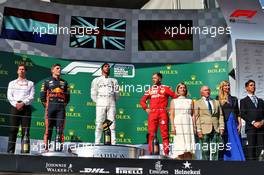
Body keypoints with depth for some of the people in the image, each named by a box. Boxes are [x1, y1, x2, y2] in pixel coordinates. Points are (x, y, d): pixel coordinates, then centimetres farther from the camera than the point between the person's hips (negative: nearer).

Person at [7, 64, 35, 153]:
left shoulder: (30, 83, 17)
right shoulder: (12, 83, 20)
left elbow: (31, 97, 5)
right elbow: (9, 96, 8)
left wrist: (23, 103, -11)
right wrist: (16, 104, -10)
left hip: (26, 107, 0)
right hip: (15, 107, 1)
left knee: (25, 131, -6)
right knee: (13, 130, -5)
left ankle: (25, 151, -8)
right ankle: (10, 151, -4)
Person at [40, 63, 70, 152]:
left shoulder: (64, 82, 18)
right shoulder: (47, 81, 10)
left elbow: (67, 97, 18)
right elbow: (42, 96, 7)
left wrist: (64, 105, 7)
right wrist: (46, 106, 1)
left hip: (61, 108, 2)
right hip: (50, 107, -2)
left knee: (60, 128, -2)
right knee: (48, 128, -4)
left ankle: (58, 147, -1)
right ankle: (46, 147, -1)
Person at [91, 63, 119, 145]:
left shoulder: (114, 80, 19)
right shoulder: (96, 80, 16)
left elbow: (116, 93, 14)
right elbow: (93, 94, 11)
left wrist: (113, 102, 7)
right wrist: (98, 102, 5)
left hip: (111, 105, 1)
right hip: (100, 104, -1)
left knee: (112, 124, -6)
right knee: (99, 124, -7)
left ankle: (113, 143, -9)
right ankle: (97, 143, -7)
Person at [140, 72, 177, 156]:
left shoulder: (165, 88, 6)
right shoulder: (150, 89, 14)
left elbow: (175, 97, 3)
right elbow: (142, 100, 18)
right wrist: (146, 108, 5)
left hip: (163, 113, -3)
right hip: (152, 113, 3)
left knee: (164, 133, -4)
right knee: (152, 134, 1)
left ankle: (166, 153, -3)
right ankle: (151, 152, 4)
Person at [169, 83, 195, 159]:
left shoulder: (190, 101, 15)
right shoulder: (174, 101, 12)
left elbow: (193, 115, 10)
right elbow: (172, 115, 5)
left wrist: (194, 126, 0)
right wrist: (173, 126, -7)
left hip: (189, 124, 1)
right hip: (178, 124, -1)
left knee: (189, 146, -6)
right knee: (180, 145, -7)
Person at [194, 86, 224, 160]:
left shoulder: (216, 102, 20)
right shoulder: (197, 103, 8)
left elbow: (220, 115, 15)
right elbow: (197, 117, 1)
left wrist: (221, 127, 3)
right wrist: (199, 130, -8)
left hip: (216, 129, 3)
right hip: (205, 129, -3)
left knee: (215, 150, 1)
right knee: (205, 150, -2)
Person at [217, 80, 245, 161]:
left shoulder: (234, 99, 15)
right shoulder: (218, 98, 3)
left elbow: (238, 113, 14)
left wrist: (239, 124, 4)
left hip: (234, 123, 4)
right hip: (225, 123, -4)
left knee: (237, 143, 0)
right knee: (227, 144, -4)